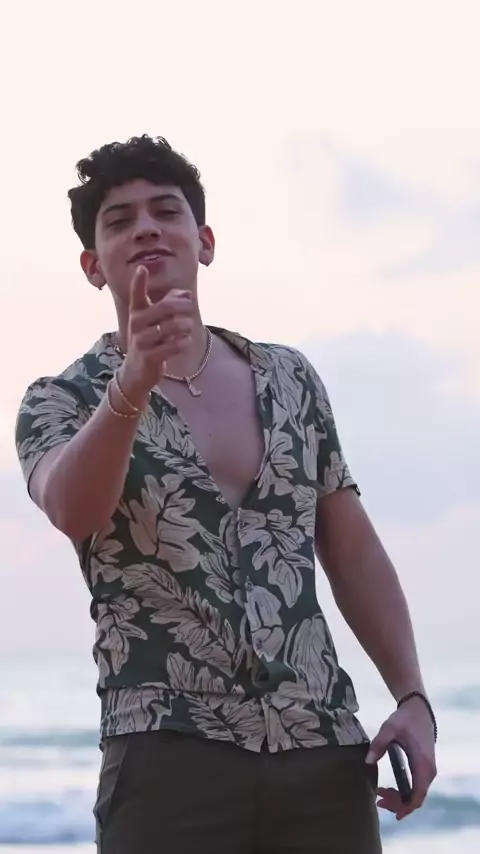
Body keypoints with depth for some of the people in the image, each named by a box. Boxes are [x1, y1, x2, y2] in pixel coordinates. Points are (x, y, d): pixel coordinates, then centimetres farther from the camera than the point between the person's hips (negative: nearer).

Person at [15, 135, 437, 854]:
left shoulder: (291, 379, 15)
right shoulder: (61, 402, 3)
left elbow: (353, 551, 19)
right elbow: (73, 510, -19)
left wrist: (412, 696, 7)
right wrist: (133, 385, -36)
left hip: (326, 750, 3)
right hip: (169, 756, -3)